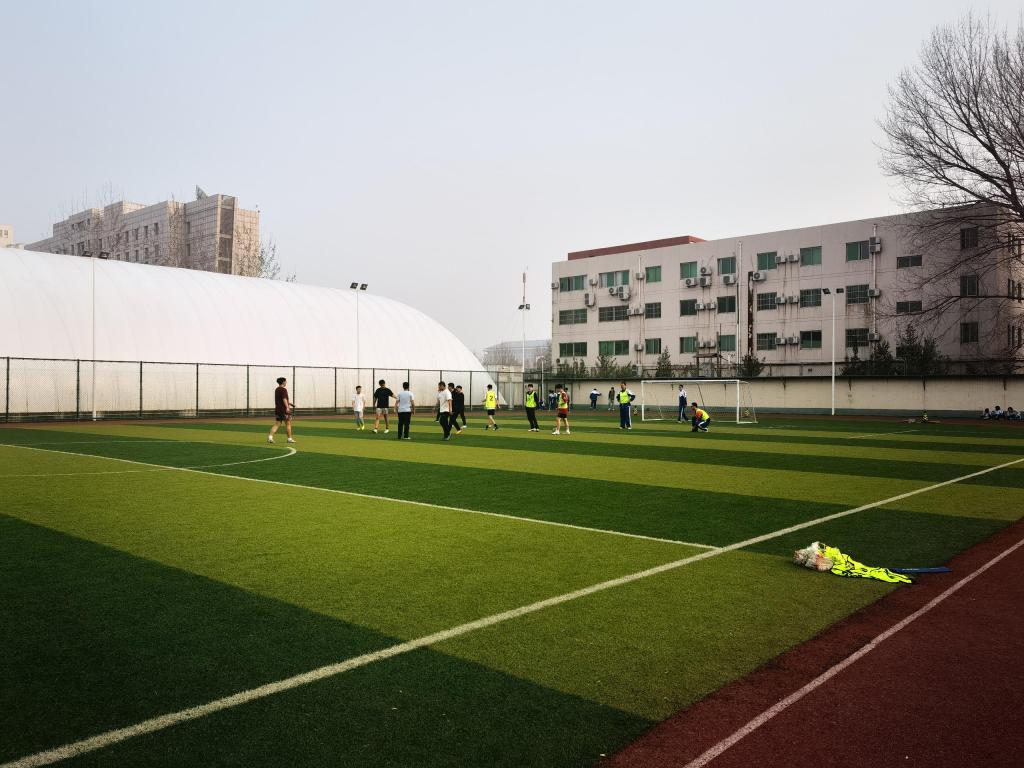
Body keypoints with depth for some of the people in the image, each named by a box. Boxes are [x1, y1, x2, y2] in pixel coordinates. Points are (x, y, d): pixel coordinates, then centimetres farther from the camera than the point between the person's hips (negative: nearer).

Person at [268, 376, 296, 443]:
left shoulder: (276, 390, 16)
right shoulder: (283, 389, -11)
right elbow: (284, 399, -23)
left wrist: (288, 403, 35)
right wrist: (287, 407, -31)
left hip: (277, 409, 8)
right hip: (284, 410, -7)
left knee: (277, 424, 4)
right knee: (288, 424, 5)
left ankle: (270, 436, -13)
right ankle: (289, 438, 11)